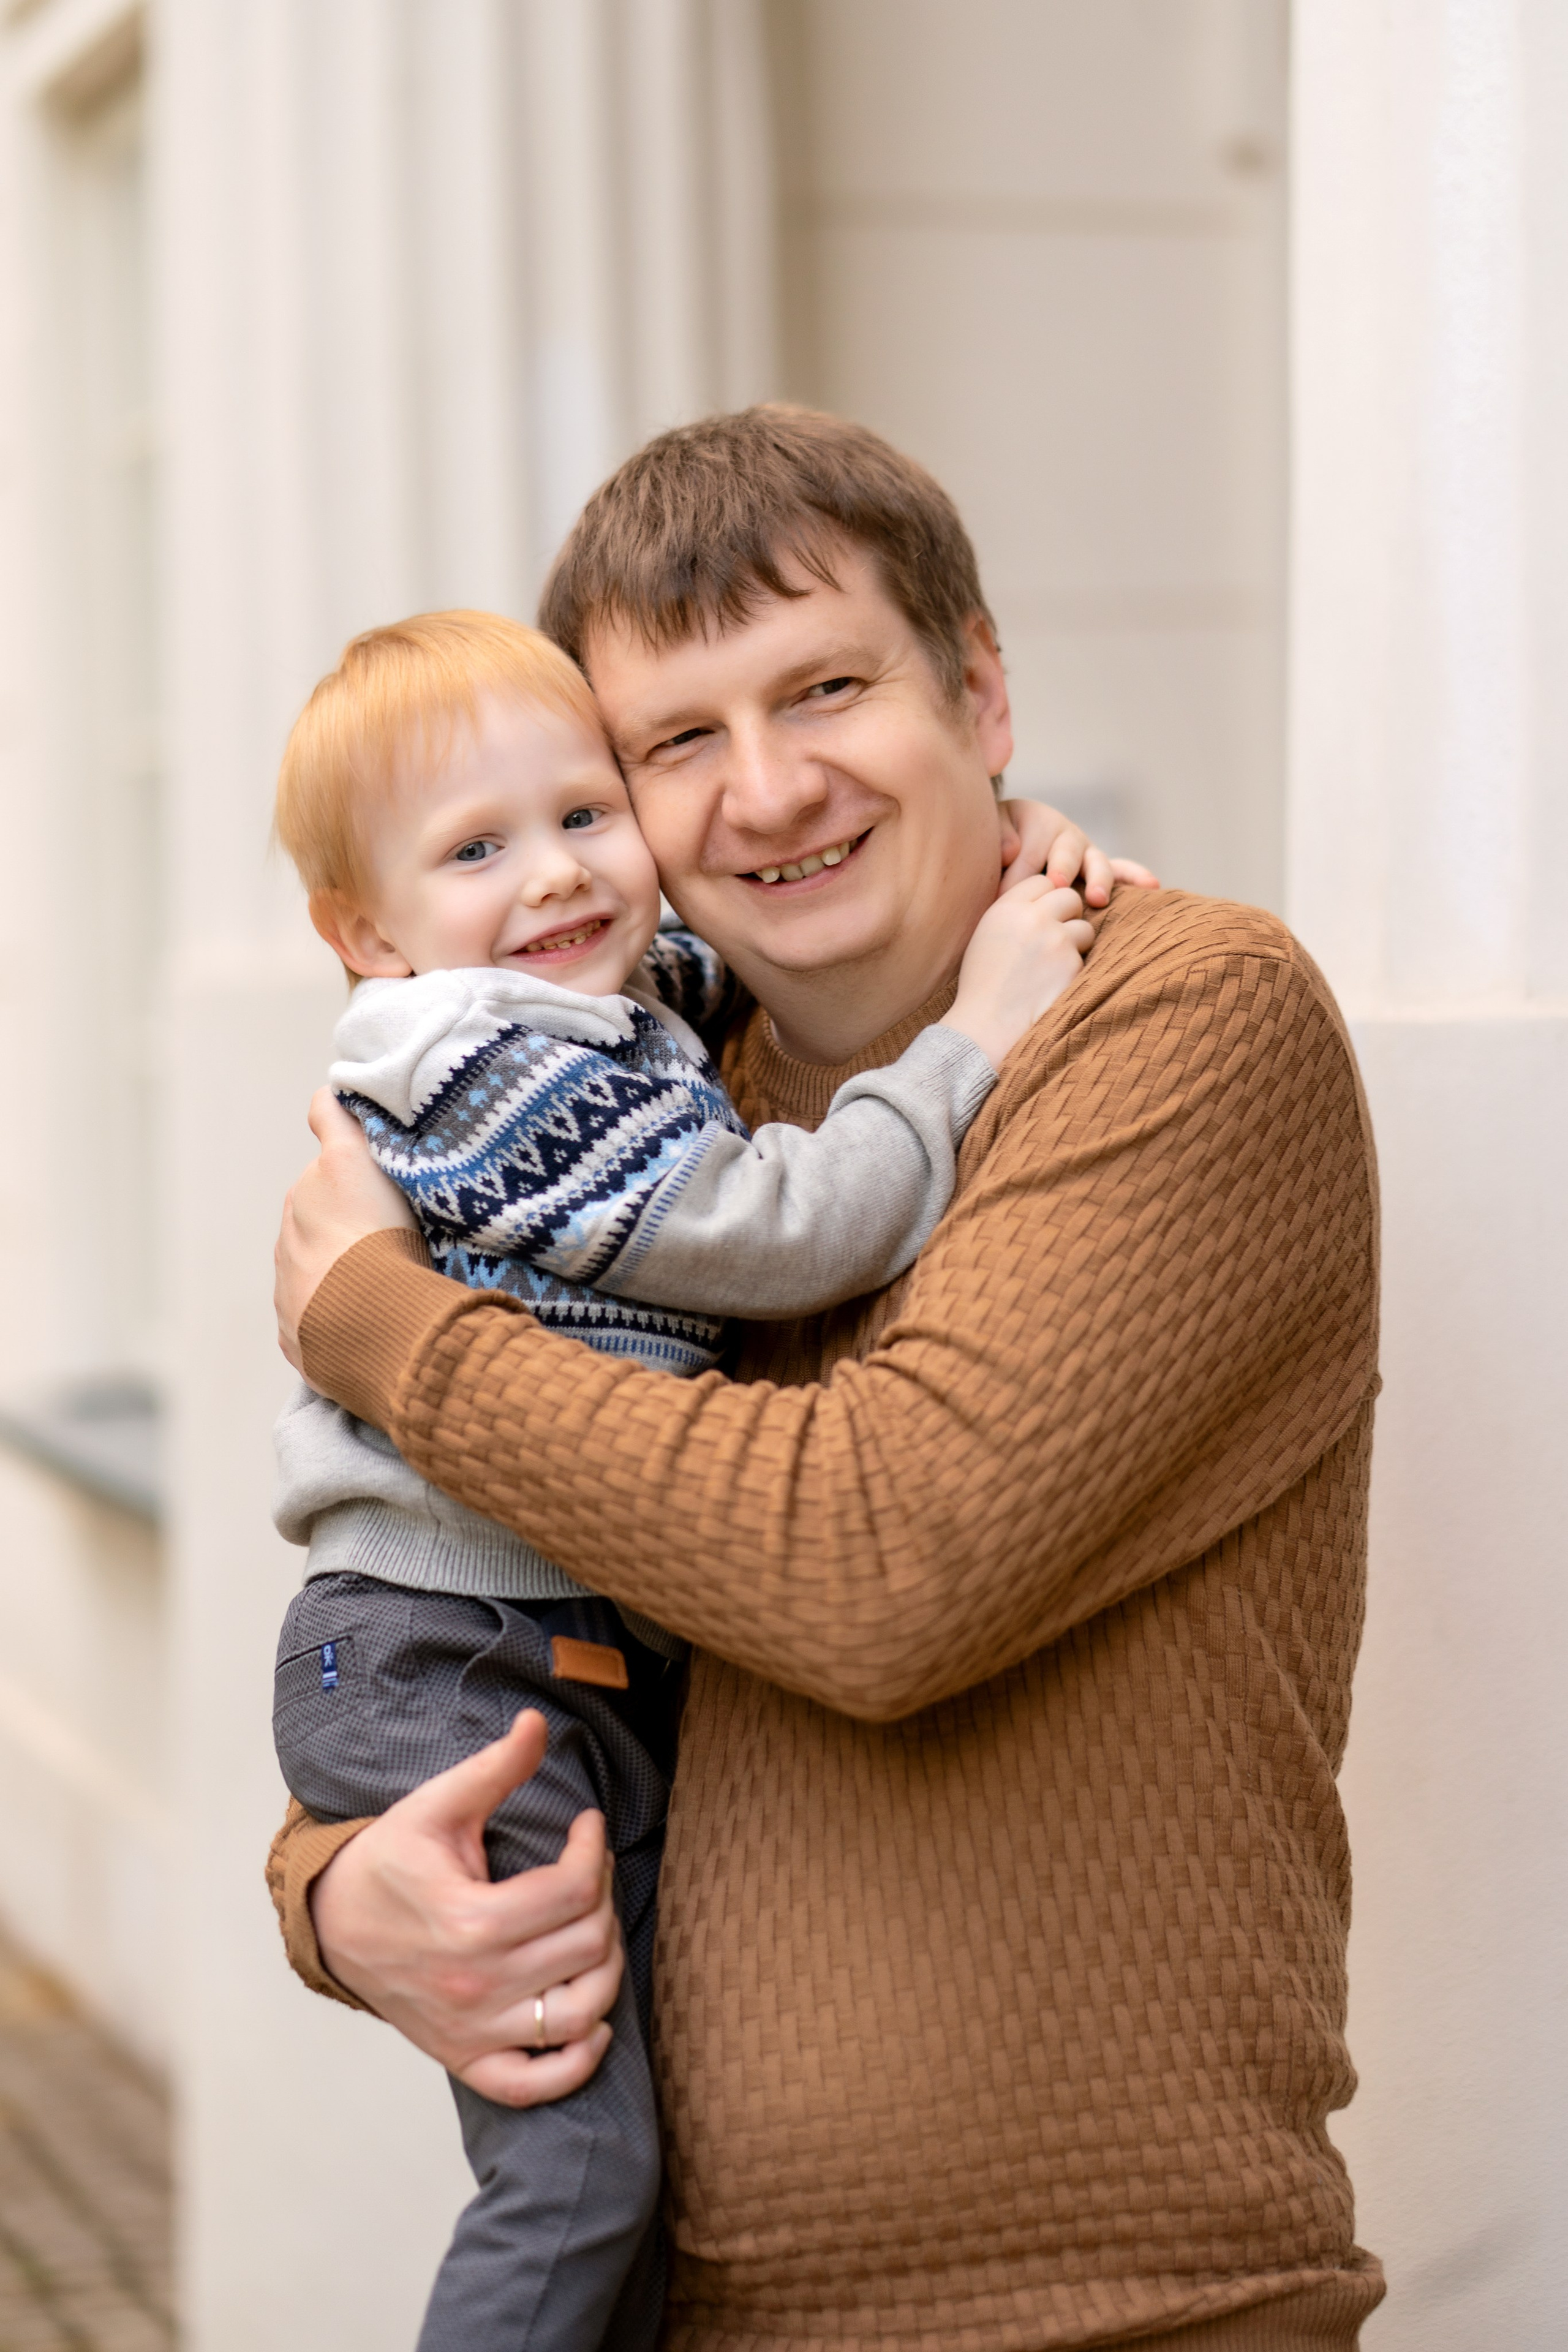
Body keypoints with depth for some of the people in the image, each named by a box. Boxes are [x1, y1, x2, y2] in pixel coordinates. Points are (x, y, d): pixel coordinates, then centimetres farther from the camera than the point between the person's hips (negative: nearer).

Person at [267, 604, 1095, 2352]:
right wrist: (978, 1032, -17)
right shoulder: (497, 1073, -18)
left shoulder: (638, 1000, 10)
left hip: (605, 1666, 10)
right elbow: (785, 1233, -23)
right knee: (579, 2163, -12)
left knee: (654, 2131, 15)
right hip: (447, 1673, -10)